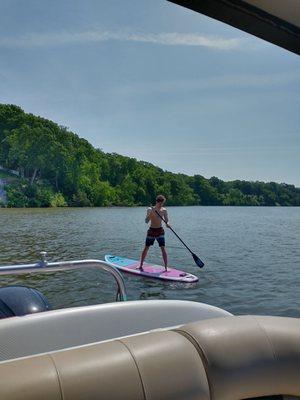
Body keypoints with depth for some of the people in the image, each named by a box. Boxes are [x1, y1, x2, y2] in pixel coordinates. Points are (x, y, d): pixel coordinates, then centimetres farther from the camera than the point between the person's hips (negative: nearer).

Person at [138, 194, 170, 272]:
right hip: (151, 230, 0)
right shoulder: (150, 209, -7)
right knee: (146, 248, 7)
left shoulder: (164, 210, -2)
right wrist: (151, 213, -30)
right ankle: (140, 265, 22)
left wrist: (167, 224, -24)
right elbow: (146, 221, -15)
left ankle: (166, 267, -1)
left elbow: (166, 220, 0)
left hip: (160, 231, 1)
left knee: (163, 249, -7)